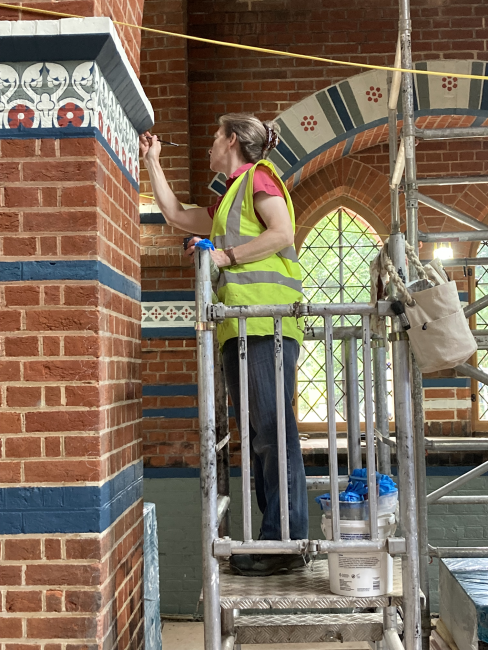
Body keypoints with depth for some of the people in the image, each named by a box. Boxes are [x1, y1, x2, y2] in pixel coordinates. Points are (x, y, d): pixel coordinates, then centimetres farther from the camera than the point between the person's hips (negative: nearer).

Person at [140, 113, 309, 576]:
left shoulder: (258, 177, 3)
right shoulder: (229, 199, 29)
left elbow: (283, 232, -11)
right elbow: (177, 216, 36)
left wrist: (226, 255, -10)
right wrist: (152, 164, 39)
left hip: (266, 323, -9)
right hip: (239, 328, 9)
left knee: (273, 430, -12)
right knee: (256, 435, 6)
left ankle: (285, 543, -11)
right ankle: (275, 540, 9)